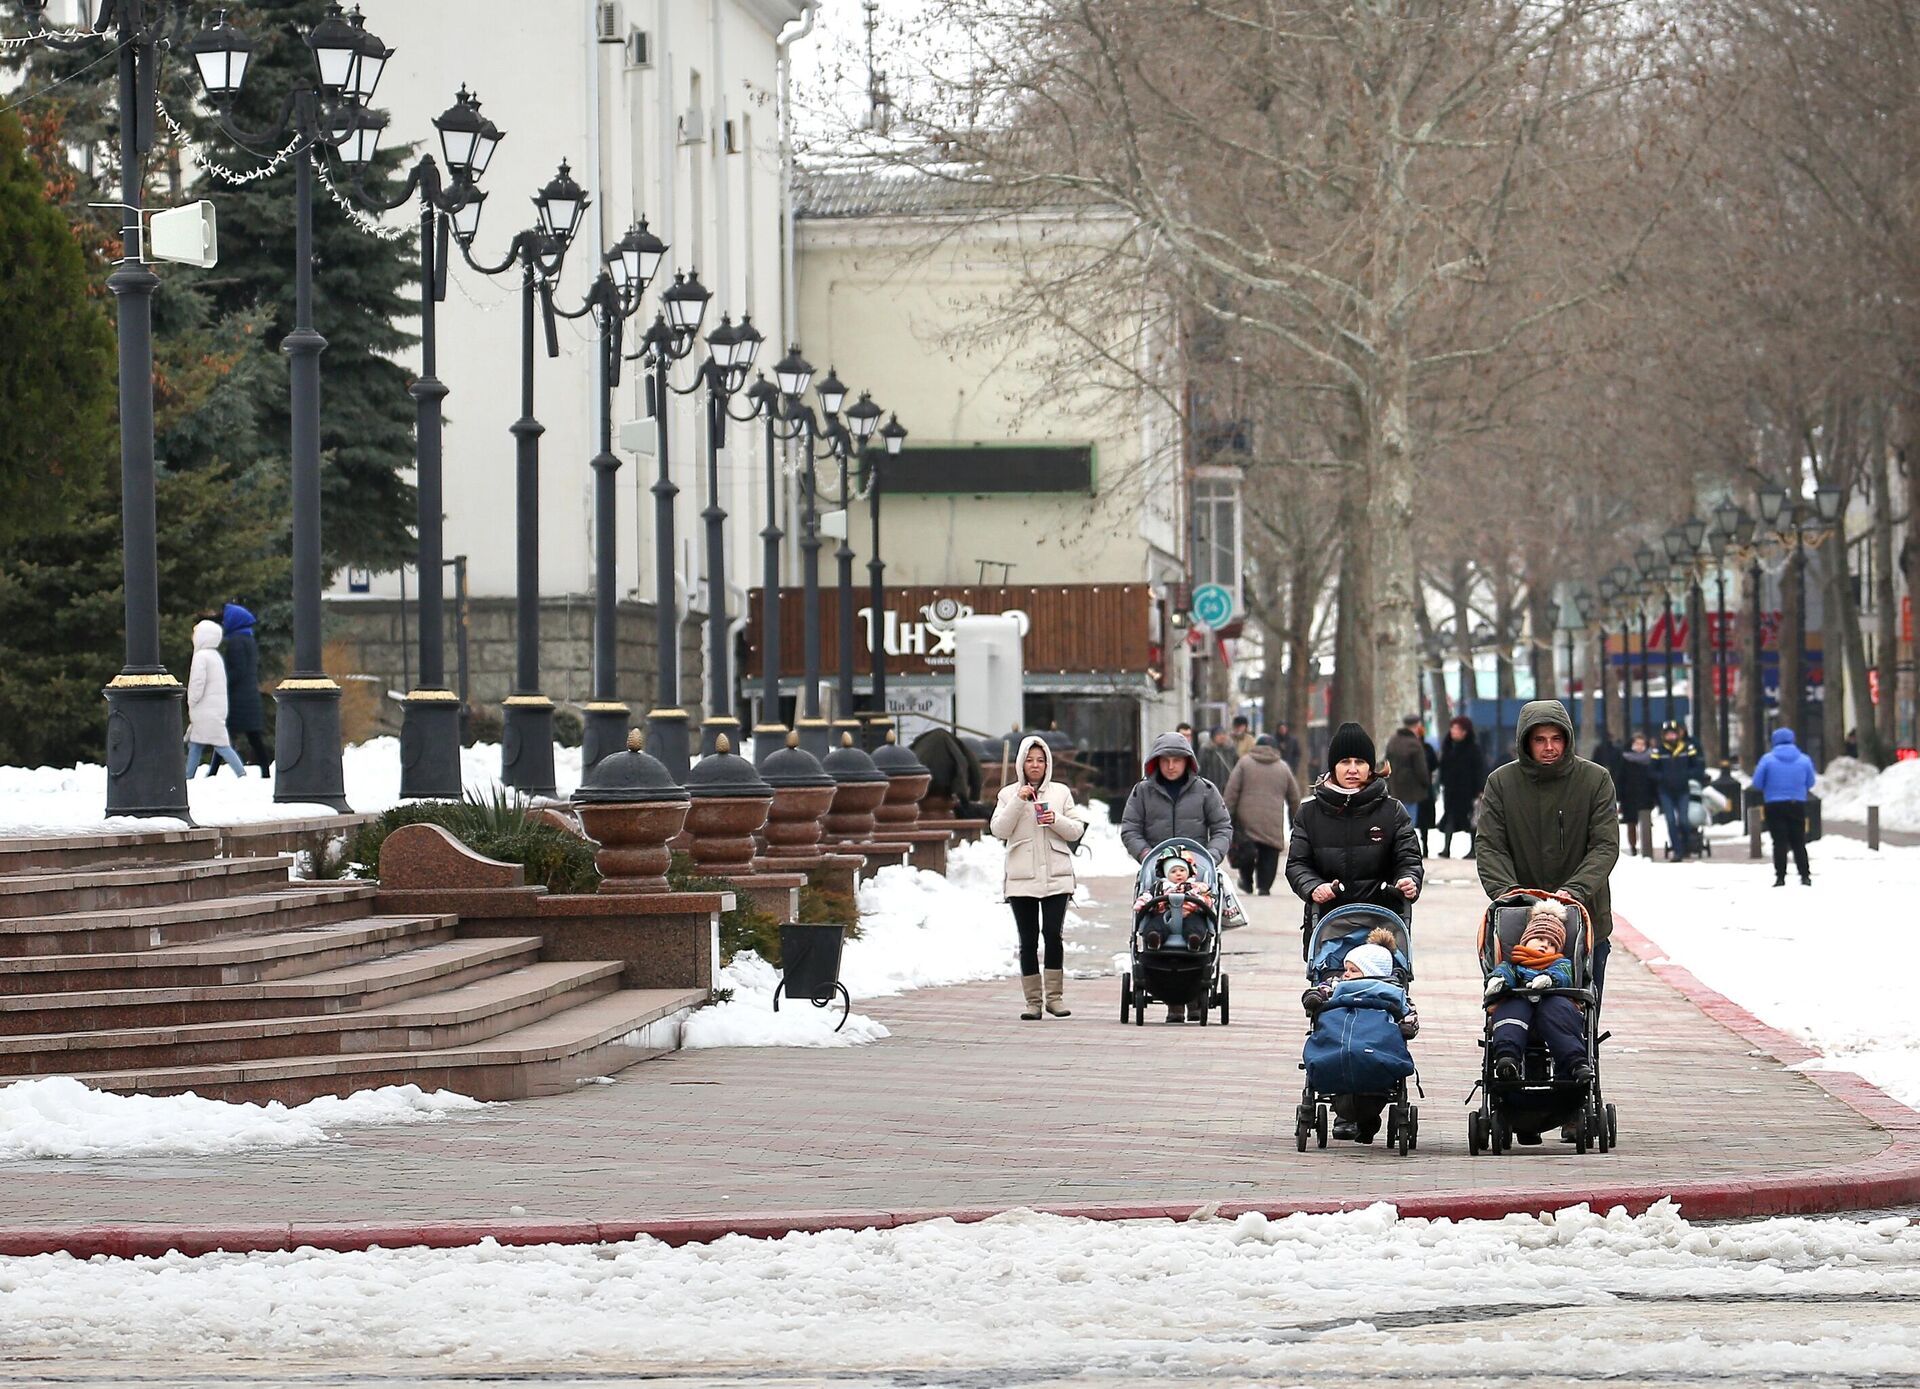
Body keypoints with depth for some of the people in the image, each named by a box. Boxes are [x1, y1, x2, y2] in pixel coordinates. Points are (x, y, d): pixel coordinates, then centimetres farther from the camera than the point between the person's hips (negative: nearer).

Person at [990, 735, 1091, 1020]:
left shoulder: (1060, 793, 10)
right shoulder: (1009, 794, 9)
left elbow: (1077, 831, 9)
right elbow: (998, 830, -2)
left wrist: (1057, 820, -10)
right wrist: (1019, 801, -10)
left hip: (1056, 876, 0)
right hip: (1021, 878, 0)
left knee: (1053, 934, -11)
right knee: (1028, 940, 1)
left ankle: (1054, 995, -2)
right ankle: (1033, 1001, 5)